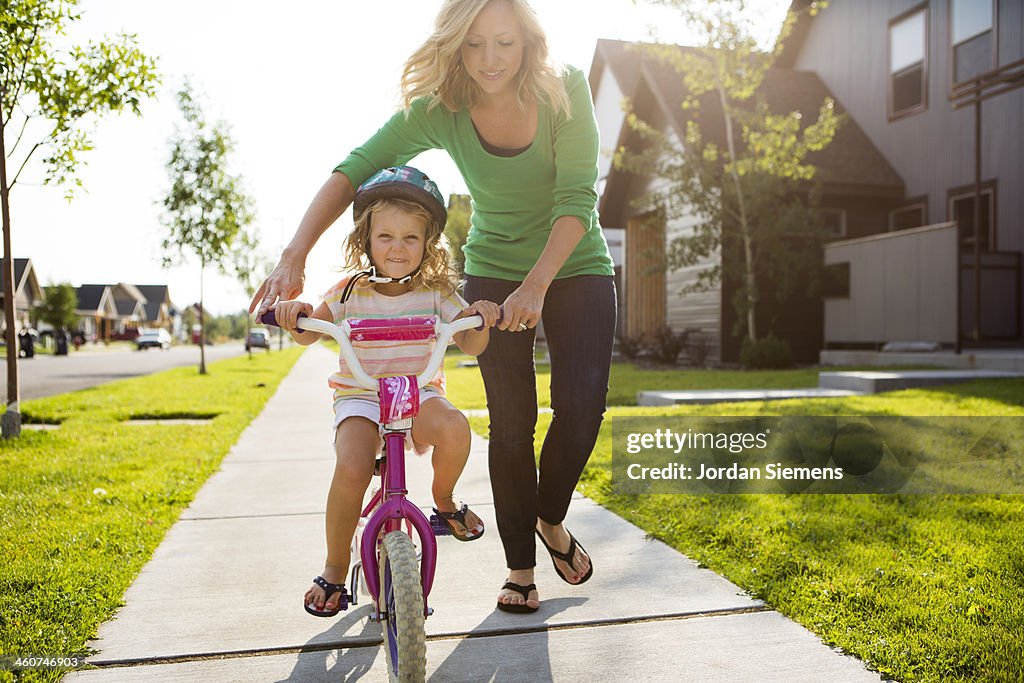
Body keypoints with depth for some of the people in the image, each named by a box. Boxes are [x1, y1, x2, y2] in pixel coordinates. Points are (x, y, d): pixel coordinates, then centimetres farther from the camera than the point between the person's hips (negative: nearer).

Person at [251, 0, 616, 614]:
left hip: (576, 267, 0)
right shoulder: (438, 109, -15)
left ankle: (552, 517, 21)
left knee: (582, 406, -9)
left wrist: (536, 285, -37)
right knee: (512, 420, -6)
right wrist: (294, 257, -34)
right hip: (494, 272, 0)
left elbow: (577, 199, -24)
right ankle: (520, 565, 11)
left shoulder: (565, 90, -18)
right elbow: (353, 171, -21)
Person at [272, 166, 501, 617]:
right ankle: (335, 568, -2)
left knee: (454, 427, -33)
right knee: (351, 469, -28)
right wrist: (296, 312, -22)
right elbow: (308, 334, 1)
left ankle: (443, 499, 1)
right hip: (359, 397, 0)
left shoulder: (436, 292, 0)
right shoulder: (351, 291, -1)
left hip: (418, 394, 1)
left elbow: (470, 346, 0)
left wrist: (481, 319, -22)